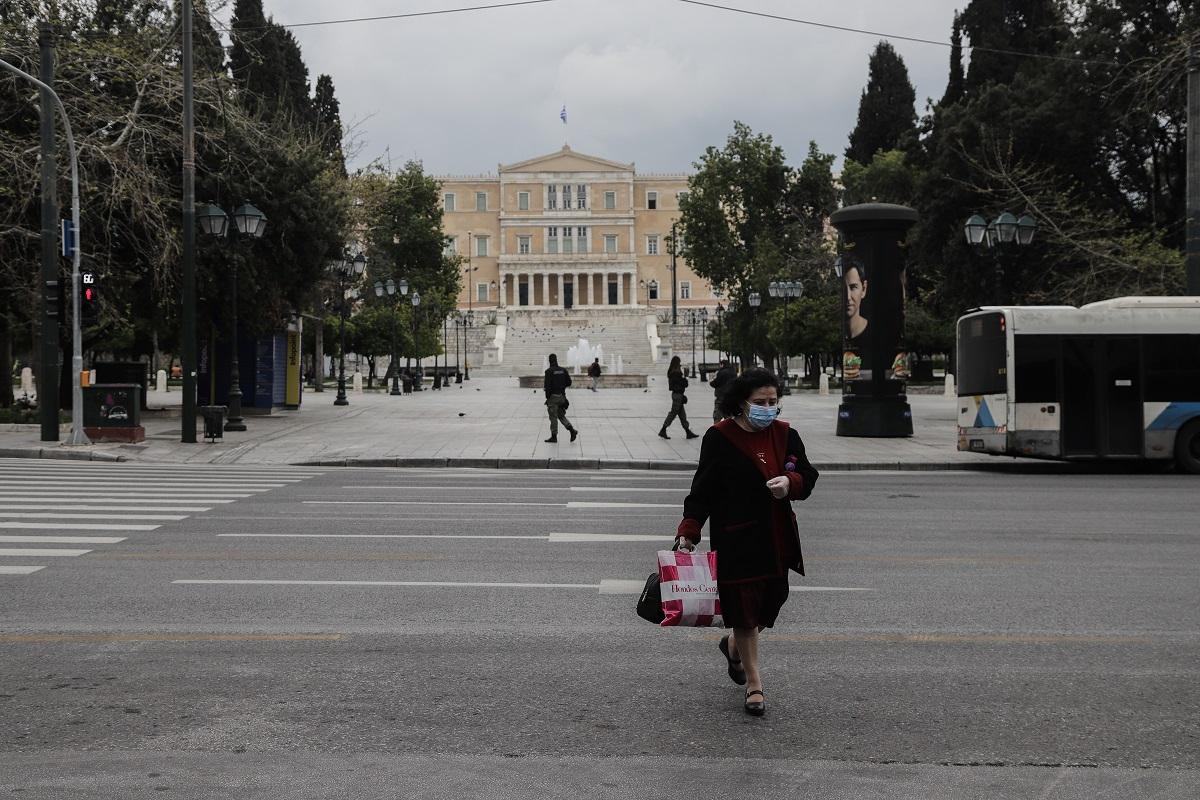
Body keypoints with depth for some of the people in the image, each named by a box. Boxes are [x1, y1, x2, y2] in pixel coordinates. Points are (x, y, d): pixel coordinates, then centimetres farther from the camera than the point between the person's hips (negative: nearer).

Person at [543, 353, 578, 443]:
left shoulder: (549, 371, -12)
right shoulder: (563, 370, 5)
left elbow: (548, 385, -17)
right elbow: (569, 382, 6)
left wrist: (547, 397, -8)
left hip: (553, 396, -6)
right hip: (562, 395, 6)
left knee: (553, 417, 2)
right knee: (561, 415, 16)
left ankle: (554, 436, 6)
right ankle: (572, 430, -1)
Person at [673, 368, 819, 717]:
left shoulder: (785, 435, 5)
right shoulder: (719, 438, -9)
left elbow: (808, 478, 9)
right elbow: (704, 488, -8)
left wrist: (790, 483, -15)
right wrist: (689, 529, -17)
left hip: (777, 538, 5)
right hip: (736, 540, -5)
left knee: (771, 599, 14)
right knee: (744, 606, -1)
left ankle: (734, 646, 45)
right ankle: (754, 685, 11)